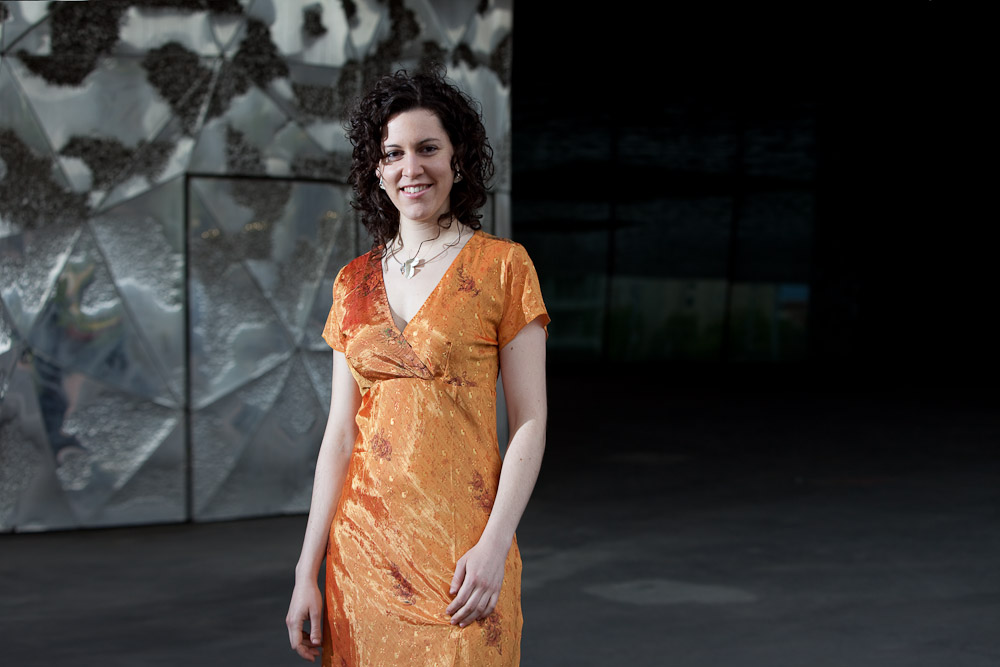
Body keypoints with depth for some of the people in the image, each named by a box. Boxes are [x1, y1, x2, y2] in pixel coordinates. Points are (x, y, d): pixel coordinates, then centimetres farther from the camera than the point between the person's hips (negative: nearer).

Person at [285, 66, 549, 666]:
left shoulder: (502, 267, -3)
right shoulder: (355, 282, 8)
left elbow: (529, 422, -6)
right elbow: (341, 430, 7)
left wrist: (494, 547, -16)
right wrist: (307, 570, 3)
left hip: (460, 546, -4)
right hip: (363, 543, 4)